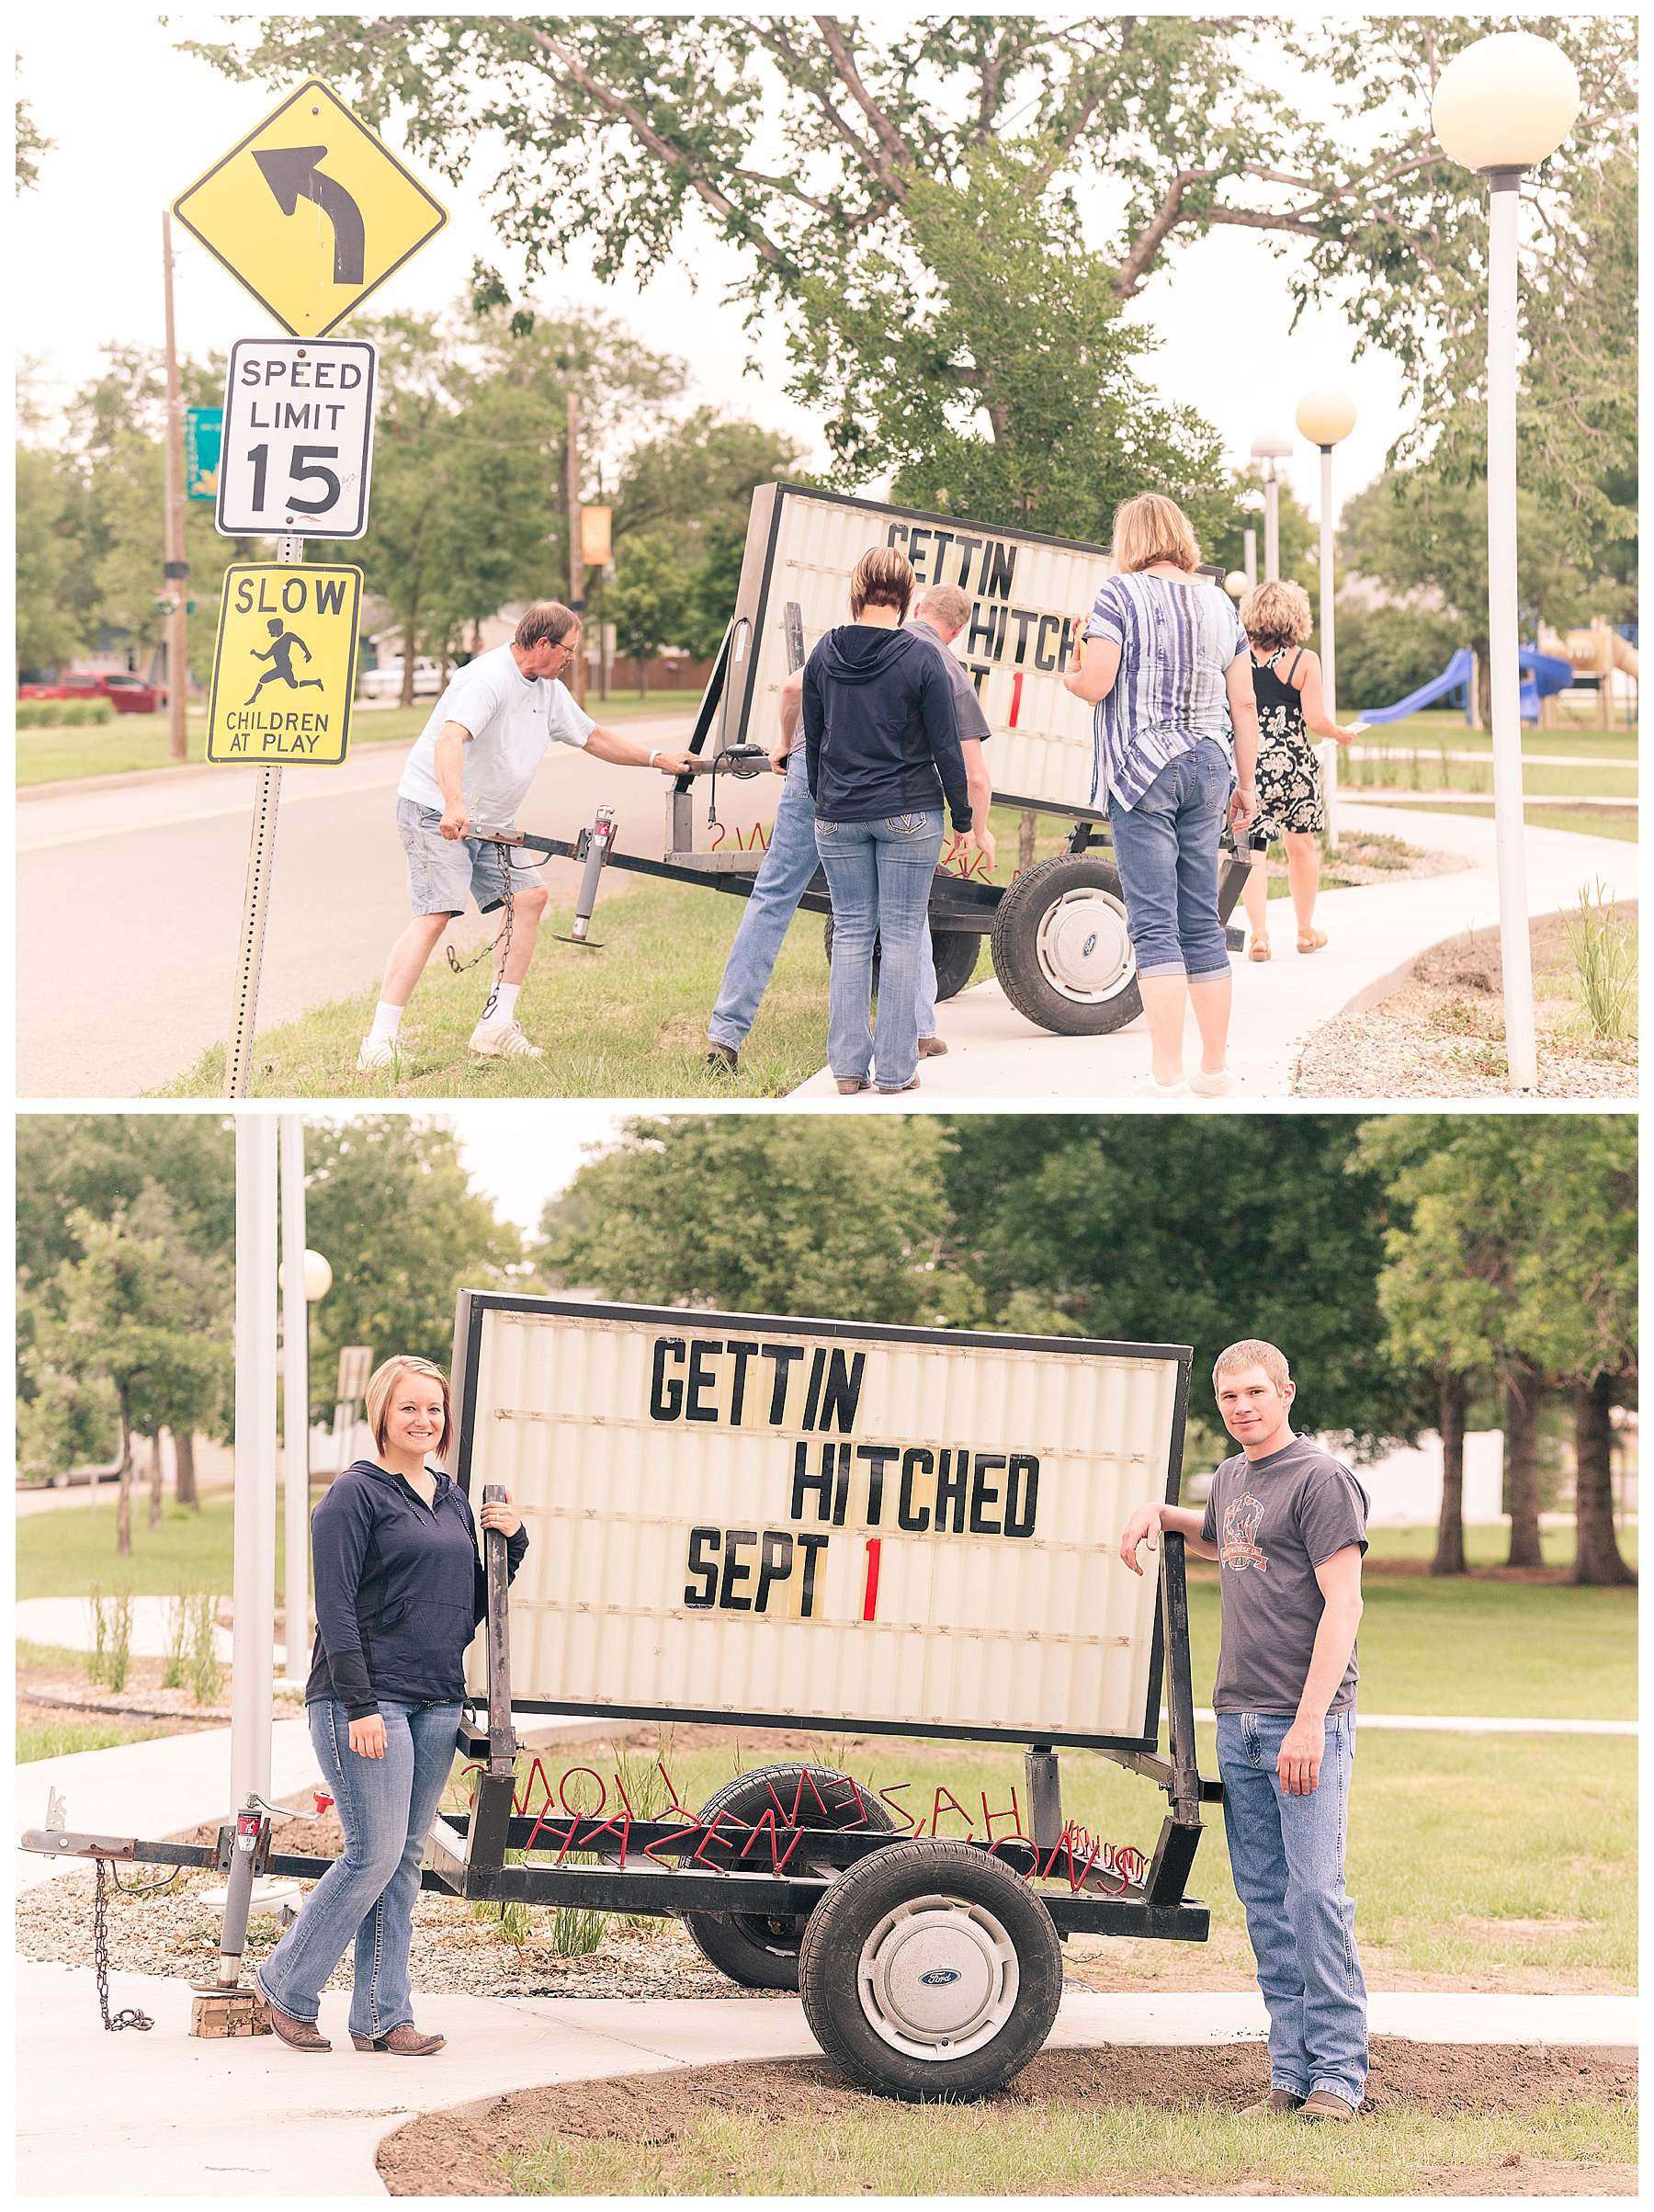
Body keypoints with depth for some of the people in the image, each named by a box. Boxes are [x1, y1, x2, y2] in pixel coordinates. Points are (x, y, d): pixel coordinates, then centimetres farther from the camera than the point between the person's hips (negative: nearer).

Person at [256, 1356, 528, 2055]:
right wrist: (360, 1706, -18)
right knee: (375, 1854, -10)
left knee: (405, 1861, 7)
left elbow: (473, 1605, 21)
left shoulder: (453, 1500, 16)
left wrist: (511, 1540, 6)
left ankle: (381, 2016, 10)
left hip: (435, 1703, 7)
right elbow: (336, 1608, -12)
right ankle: (287, 1985, 6)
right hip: (364, 1700, -7)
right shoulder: (356, 1495, -6)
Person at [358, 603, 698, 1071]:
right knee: (435, 915, -20)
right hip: (436, 811, -9)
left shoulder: (549, 691, 10)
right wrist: (454, 805, -52)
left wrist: (658, 759, 21)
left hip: (488, 821, 9)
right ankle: (379, 1042, -22)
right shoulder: (488, 679, -21)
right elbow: (449, 740, -37)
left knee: (529, 896, 0)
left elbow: (593, 737, 25)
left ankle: (496, 1029, 4)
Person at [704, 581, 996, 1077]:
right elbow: (975, 777, 12)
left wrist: (785, 744, 33)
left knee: (772, 897, 5)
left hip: (815, 764, 1)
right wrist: (982, 831, 31)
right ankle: (919, 1031, 19)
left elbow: (793, 687, 13)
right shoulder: (953, 677, 15)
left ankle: (725, 1034, 2)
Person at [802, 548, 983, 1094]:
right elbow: (946, 747, -6)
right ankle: (895, 1069, 2)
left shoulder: (824, 655, 2)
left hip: (839, 817, 3)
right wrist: (963, 818, 4)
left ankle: (848, 1064, 7)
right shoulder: (920, 658, -9)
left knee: (851, 930, 9)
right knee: (902, 932, 2)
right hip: (908, 813, -3)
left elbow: (813, 741, 9)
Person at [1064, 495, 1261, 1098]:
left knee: (1154, 926, -7)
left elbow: (1094, 683, -12)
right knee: (1202, 925, 11)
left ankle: (1165, 1079, -12)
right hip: (1208, 770, 5)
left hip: (1143, 770, -5)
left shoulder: (1121, 593, -4)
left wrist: (1070, 678, 11)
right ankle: (1215, 1068, 14)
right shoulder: (1217, 602, 12)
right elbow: (1244, 703, 11)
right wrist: (1246, 783, 18)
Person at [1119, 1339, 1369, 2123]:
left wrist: (1310, 1721, -21)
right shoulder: (1231, 1478, 17)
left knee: (1315, 1890, -10)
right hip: (1238, 1720, 8)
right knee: (1264, 1899, 6)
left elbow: (1343, 1603, -14)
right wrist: (1159, 1514, 21)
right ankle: (1291, 2068, 10)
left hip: (1308, 1722, -8)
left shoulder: (1321, 1479, -8)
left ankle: (1338, 2072, -6)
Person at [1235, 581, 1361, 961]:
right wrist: (1339, 733, 11)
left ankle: (1258, 932, -8)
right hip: (1294, 761, -1)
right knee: (1302, 844, 16)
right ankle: (1306, 929, 28)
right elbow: (1315, 719, -9)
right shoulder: (1305, 661, -6)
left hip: (1248, 759, 1)